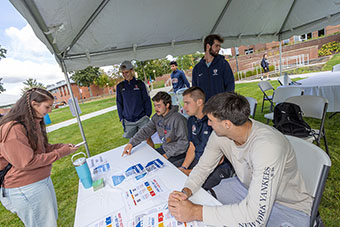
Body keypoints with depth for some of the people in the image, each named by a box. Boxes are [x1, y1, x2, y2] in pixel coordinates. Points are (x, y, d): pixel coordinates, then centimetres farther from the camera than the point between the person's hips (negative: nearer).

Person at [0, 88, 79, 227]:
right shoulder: (12, 128, -23)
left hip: (43, 179, 9)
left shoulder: (34, 123, 7)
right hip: (26, 189, -9)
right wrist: (61, 153, -20)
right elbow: (27, 163, -24)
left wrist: (62, 146, -4)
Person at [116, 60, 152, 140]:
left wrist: (147, 115, -2)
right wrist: (121, 119, 6)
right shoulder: (120, 86, 6)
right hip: (128, 121, 2)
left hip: (142, 118, -2)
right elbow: (119, 104, 10)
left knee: (147, 138, -1)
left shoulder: (140, 83, 1)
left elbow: (147, 100, 3)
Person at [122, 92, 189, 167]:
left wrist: (168, 155, -20)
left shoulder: (177, 119, -23)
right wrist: (131, 143, -14)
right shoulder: (156, 117, -1)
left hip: (177, 153, -7)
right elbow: (145, 130, -2)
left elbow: (183, 142, -23)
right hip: (164, 148, 7)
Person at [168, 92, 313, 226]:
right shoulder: (219, 135, -16)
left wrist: (195, 212, -35)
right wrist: (185, 192, -23)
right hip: (246, 187, 5)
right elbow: (203, 167, -5)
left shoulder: (267, 145, -37)